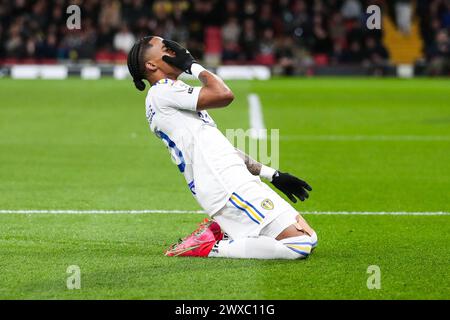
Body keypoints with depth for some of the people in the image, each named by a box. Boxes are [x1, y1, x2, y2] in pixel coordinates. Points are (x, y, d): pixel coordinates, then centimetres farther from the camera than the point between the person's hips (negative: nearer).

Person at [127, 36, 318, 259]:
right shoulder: (163, 92, -6)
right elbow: (223, 94, -17)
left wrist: (272, 174, 23)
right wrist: (192, 65, 0)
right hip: (227, 187, -10)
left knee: (307, 239, 11)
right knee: (301, 243, -18)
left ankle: (218, 232, 8)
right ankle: (211, 248, -13)